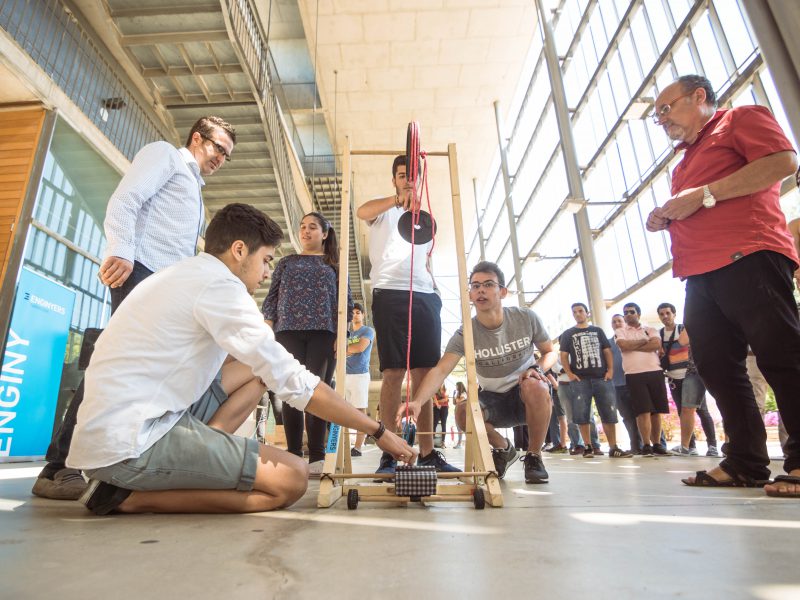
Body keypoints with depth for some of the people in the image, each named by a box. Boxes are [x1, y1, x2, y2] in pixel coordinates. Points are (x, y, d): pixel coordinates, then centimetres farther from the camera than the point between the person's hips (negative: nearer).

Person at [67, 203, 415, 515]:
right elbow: (294, 383, -17)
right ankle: (132, 496, -8)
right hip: (132, 444, -10)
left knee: (257, 375, 14)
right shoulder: (219, 284, -15)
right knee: (292, 480, -12)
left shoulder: (184, 275, 15)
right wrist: (378, 431, -10)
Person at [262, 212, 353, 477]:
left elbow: (346, 302, 9)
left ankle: (317, 457, -2)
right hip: (288, 332, 2)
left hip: (323, 333, -1)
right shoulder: (286, 262, 20)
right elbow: (272, 299, 14)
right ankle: (293, 455, 5)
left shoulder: (334, 264, 15)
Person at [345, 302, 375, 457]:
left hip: (360, 374, -6)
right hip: (344, 374, 6)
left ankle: (357, 447, -5)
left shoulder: (368, 331, 4)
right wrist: (351, 351, -6)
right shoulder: (347, 333, 22)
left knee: (360, 410, -5)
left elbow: (361, 347, -13)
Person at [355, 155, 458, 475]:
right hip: (390, 294, -5)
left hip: (425, 297, 5)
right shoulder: (384, 210, 13)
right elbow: (361, 212, -13)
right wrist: (398, 199, -29)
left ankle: (427, 451, 7)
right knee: (393, 373, -10)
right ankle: (389, 452, -3)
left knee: (425, 374, 1)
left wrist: (433, 292, 13)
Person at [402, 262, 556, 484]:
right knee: (463, 413, -30)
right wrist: (417, 401, -51)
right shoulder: (465, 334, -18)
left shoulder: (526, 318, -13)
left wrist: (538, 368, -21)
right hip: (493, 399, 1)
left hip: (529, 397, 0)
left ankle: (534, 456, -8)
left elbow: (550, 352, 3)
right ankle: (503, 448, 5)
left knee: (534, 385, -36)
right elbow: (440, 370, -33)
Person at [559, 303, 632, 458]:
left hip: (602, 378, 2)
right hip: (580, 380, -1)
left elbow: (607, 351, 13)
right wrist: (569, 374, -8)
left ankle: (613, 448, 6)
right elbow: (564, 356, 5)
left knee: (609, 413, 0)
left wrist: (610, 370, -1)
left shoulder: (598, 331, 16)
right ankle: (588, 447, 7)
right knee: (582, 415, -2)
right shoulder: (567, 334, 11)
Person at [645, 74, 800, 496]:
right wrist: (665, 220, 14)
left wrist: (704, 195, -13)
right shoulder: (686, 160, 31)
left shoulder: (742, 119, 8)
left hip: (748, 258, -8)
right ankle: (744, 463, 10)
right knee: (717, 367, 4)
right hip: (701, 275, 9)